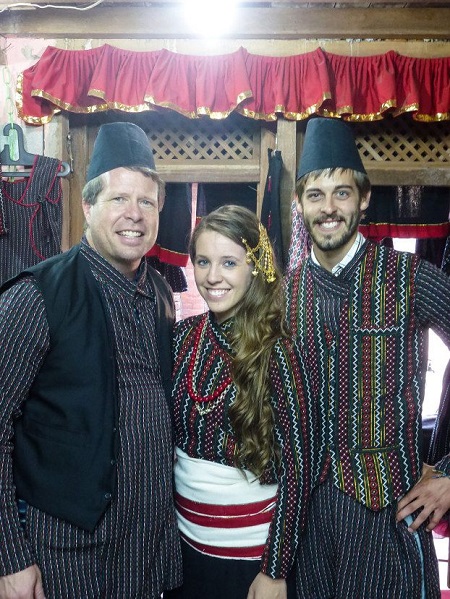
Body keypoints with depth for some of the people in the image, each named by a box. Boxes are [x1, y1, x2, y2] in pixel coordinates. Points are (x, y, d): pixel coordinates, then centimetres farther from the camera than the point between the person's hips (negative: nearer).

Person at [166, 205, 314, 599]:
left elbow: (295, 470, -14)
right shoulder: (183, 335, -5)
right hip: (183, 540, 4)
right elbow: (166, 435, 4)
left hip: (250, 551, -4)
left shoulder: (278, 355, -18)